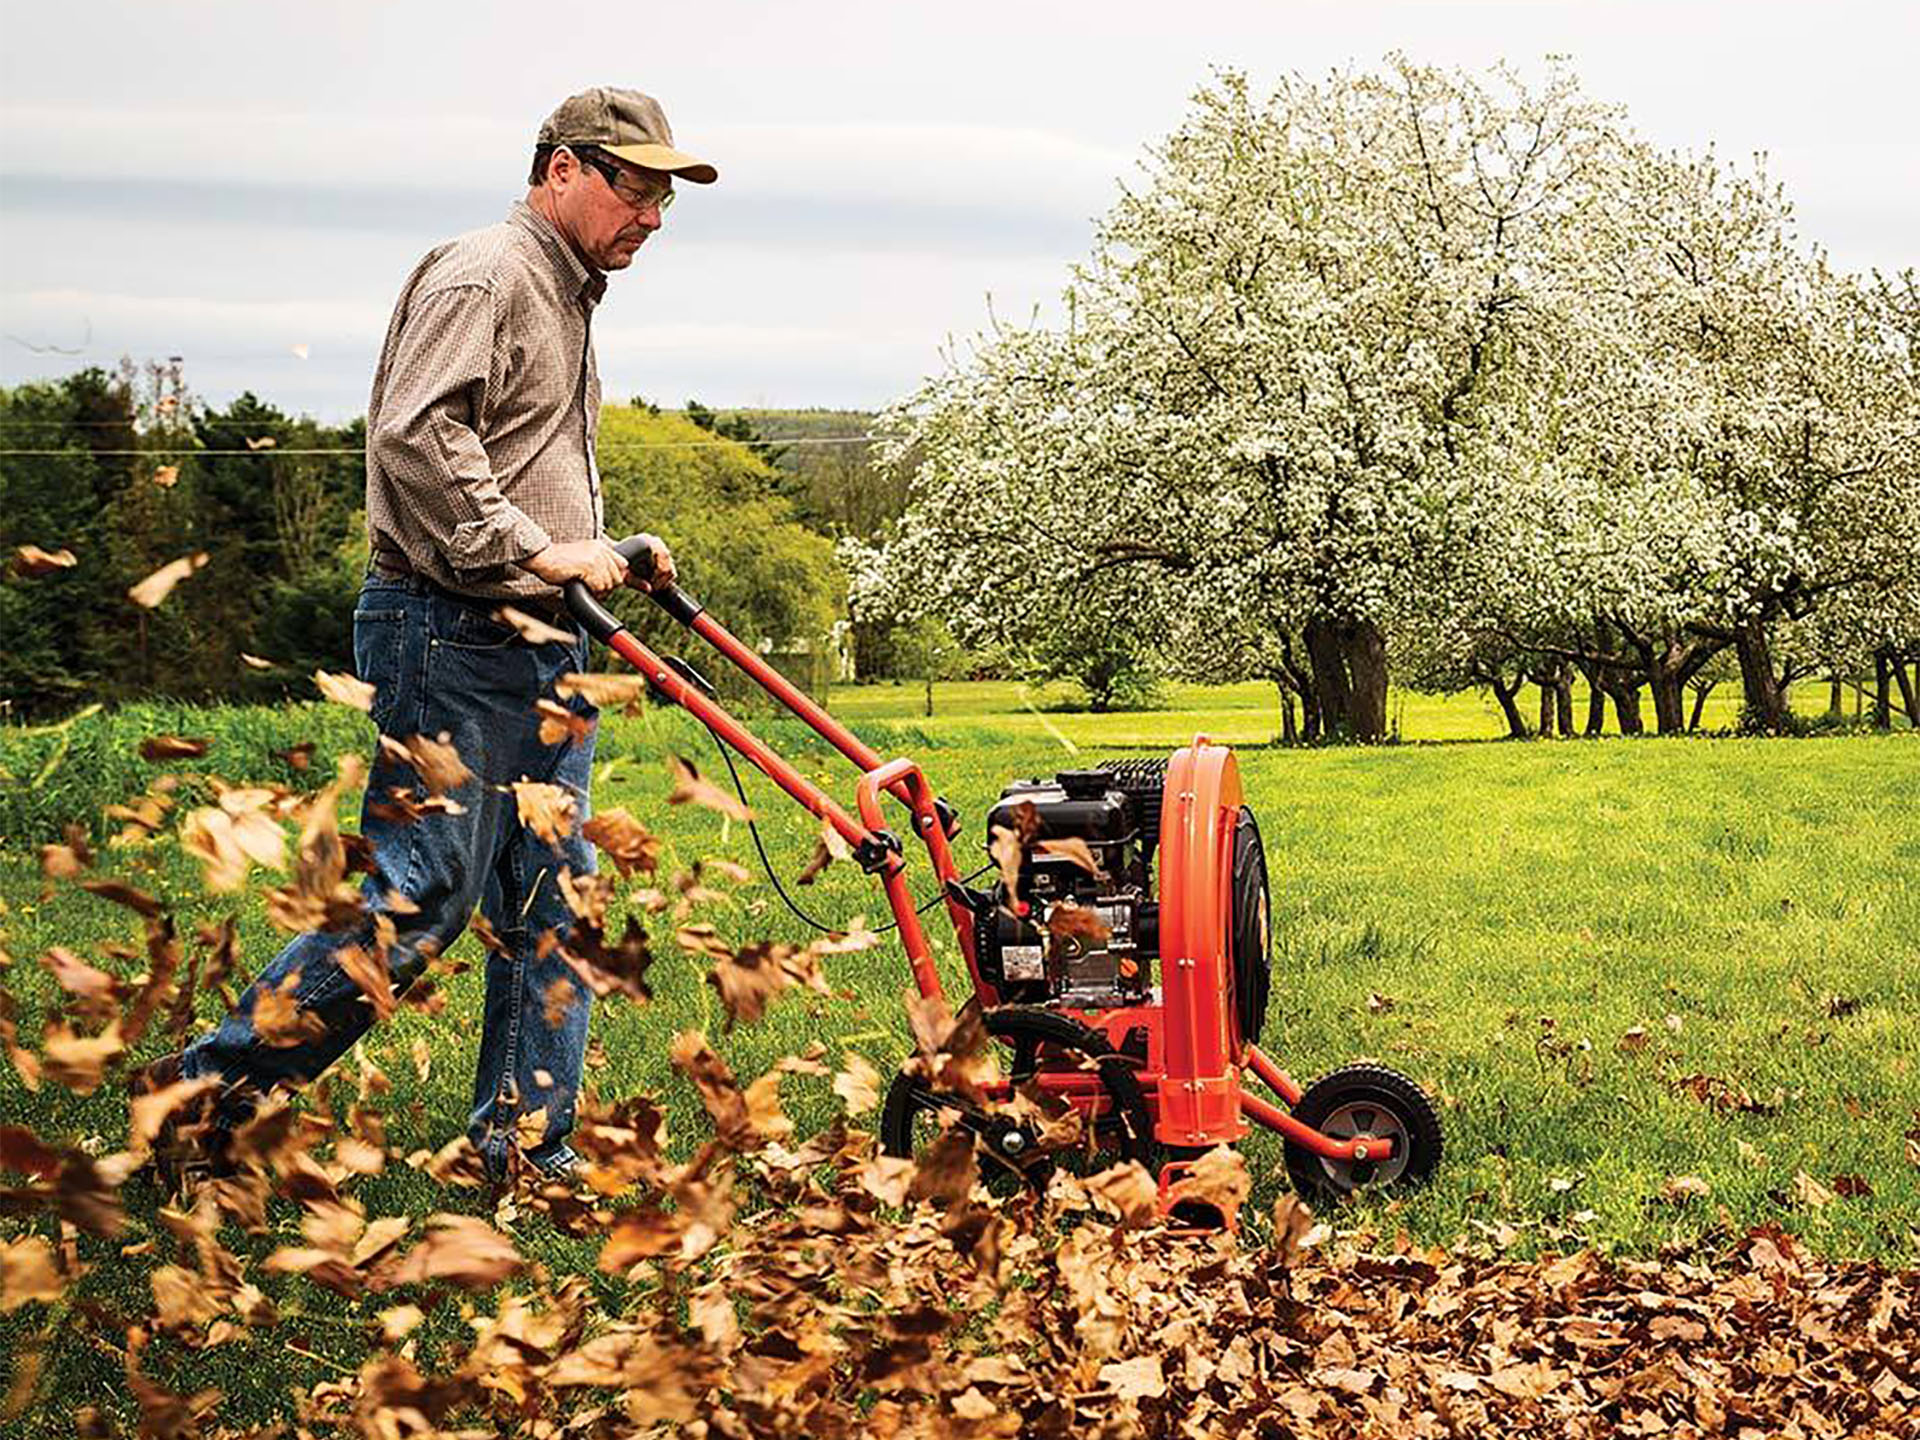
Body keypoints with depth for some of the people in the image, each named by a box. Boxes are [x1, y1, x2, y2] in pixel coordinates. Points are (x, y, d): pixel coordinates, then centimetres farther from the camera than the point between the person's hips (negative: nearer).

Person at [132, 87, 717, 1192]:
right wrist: (534, 553, -21)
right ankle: (203, 1096, 2)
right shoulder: (484, 278, -10)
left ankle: (526, 1151, 13)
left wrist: (610, 558, 16)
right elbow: (416, 437, -23)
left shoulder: (568, 300, 22)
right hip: (453, 642, -10)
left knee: (550, 909, 7)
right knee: (418, 905, -9)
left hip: (544, 645, 10)